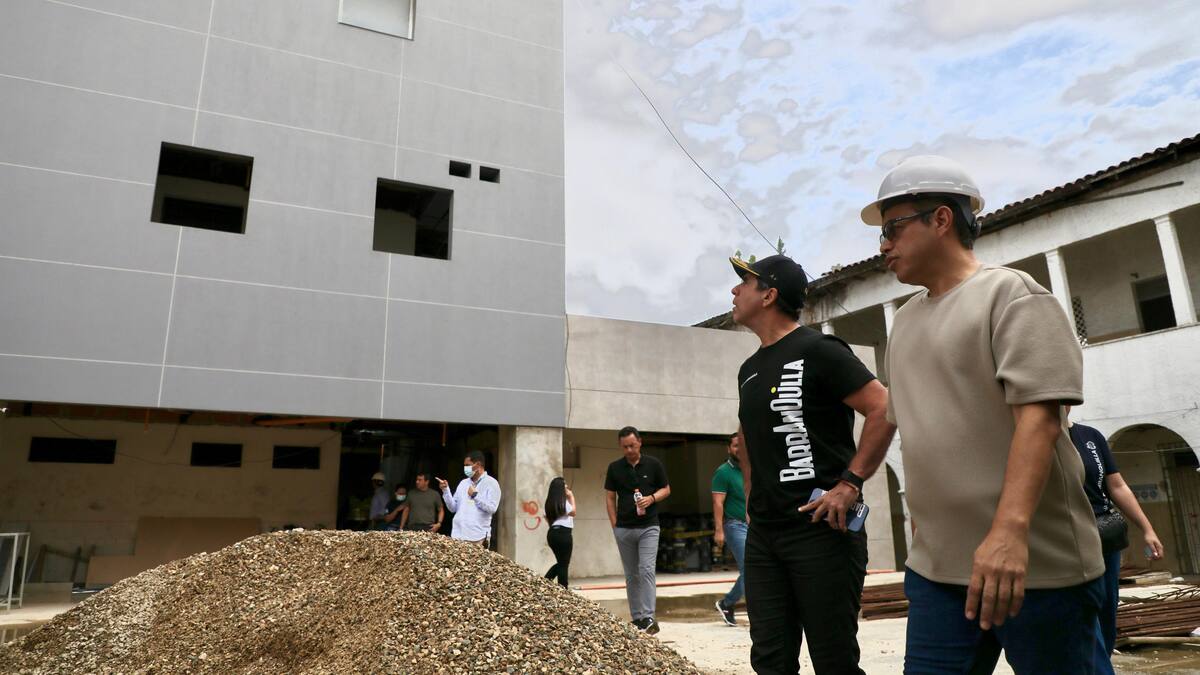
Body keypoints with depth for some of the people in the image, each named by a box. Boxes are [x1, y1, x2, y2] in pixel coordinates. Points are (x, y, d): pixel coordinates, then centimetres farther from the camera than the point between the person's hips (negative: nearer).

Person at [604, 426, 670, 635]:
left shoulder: (654, 465, 0)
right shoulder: (614, 468, 3)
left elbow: (666, 489, 7)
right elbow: (610, 497, 7)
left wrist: (652, 498, -13)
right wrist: (614, 525, 0)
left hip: (648, 527, -2)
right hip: (624, 529, 2)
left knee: (646, 570, -14)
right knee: (631, 576, 9)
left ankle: (648, 618, -14)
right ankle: (636, 619, 17)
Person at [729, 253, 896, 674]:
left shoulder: (817, 350, -8)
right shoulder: (749, 370, 16)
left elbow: (884, 408, -15)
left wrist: (849, 483, -19)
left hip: (822, 529, -7)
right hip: (763, 535, 8)